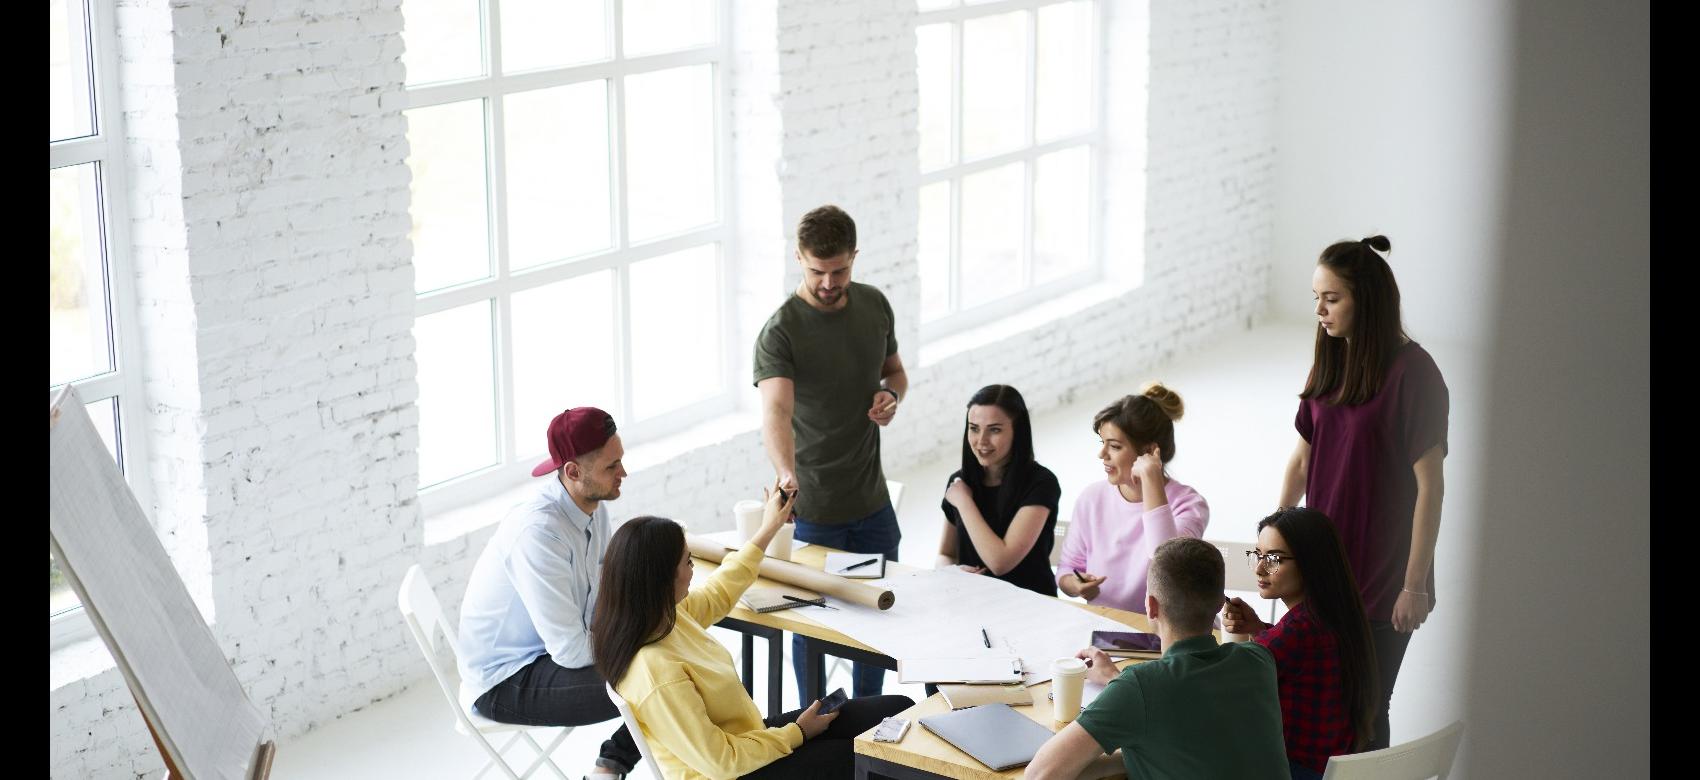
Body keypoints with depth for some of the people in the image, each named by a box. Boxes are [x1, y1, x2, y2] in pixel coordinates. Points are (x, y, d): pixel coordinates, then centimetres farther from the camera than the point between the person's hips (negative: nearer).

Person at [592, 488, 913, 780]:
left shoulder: (661, 617, -5)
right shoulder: (654, 670, -33)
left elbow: (717, 595, 19)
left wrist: (768, 530, 26)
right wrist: (797, 733, -13)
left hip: (745, 737, 9)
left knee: (898, 710, 4)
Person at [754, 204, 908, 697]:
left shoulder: (874, 305, -1)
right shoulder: (780, 331, -20)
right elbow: (776, 410, -36)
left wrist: (891, 395, -8)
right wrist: (786, 472, -55)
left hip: (872, 499, 6)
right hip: (812, 508, -6)